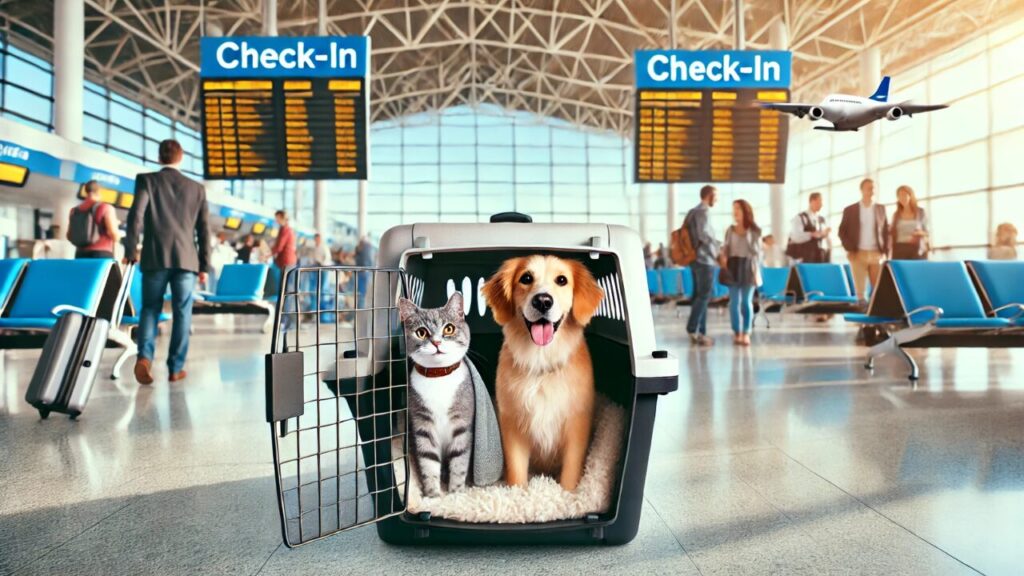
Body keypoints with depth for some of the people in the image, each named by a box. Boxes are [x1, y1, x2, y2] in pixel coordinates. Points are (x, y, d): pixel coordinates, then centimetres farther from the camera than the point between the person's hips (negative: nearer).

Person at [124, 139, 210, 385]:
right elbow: (204, 229, 8)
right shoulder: (197, 188, 10)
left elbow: (136, 215, -7)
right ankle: (176, 367, 7)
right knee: (182, 313, 5)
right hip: (187, 258, 1)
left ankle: (145, 356, -9)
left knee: (150, 308, 10)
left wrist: (131, 250, 1)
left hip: (155, 256, 0)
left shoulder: (146, 180, 5)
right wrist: (204, 265, 12)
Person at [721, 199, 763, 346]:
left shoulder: (754, 230, 1)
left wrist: (756, 271, -5)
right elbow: (725, 248, 11)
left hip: (748, 267, -2)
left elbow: (757, 252, 1)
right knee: (734, 302, 0)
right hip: (733, 266, 2)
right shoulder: (730, 230, 9)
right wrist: (724, 257, -11)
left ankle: (746, 334, 6)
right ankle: (737, 333, 8)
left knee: (747, 302, -1)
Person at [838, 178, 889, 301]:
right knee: (860, 289, -1)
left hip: (876, 254, 2)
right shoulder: (849, 210, 4)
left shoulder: (881, 209, 12)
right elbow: (842, 231, 4)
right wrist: (849, 249, -8)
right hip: (858, 254, -2)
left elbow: (886, 230, 12)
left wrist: (885, 250, 0)